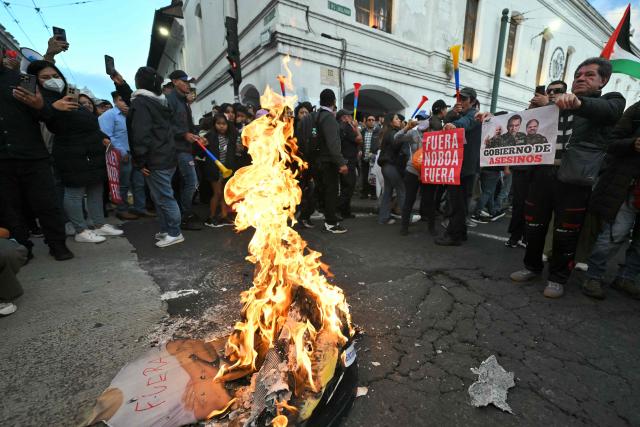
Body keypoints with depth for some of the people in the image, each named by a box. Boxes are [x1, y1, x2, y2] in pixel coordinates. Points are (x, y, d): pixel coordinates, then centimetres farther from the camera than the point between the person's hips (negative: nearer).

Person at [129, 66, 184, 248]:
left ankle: (174, 233, 3)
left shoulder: (140, 102, -10)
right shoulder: (159, 101, 17)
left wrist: (141, 161, -14)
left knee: (163, 197, -4)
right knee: (162, 196, 14)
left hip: (155, 160, -9)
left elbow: (140, 134, -19)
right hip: (167, 156, 9)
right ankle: (166, 230, 22)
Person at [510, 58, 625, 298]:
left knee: (565, 232, 3)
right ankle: (532, 267, 26)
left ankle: (558, 278, 19)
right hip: (543, 172, 4)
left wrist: (579, 103, -36)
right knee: (534, 225, 9)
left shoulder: (611, 100, 9)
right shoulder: (557, 105, 22)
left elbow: (607, 110, -16)